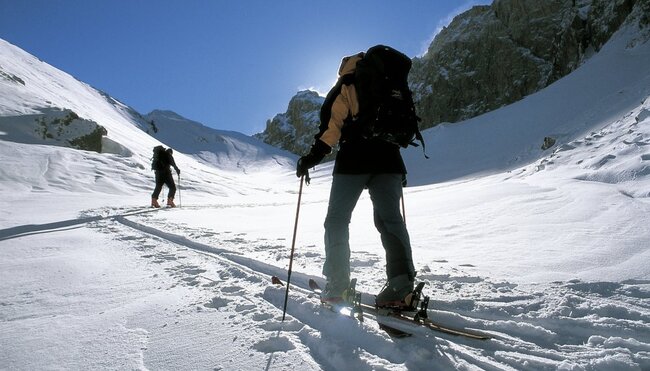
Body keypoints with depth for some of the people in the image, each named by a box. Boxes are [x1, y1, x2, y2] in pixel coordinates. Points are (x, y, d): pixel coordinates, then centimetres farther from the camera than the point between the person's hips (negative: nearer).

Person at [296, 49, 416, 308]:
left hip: (353, 161, -4)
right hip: (388, 161, 5)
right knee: (390, 219, 2)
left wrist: (314, 156, -9)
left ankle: (337, 286, -2)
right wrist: (399, 171, 23)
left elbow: (334, 125, -7)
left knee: (337, 219, 3)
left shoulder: (345, 90, 8)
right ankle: (402, 281, -15)